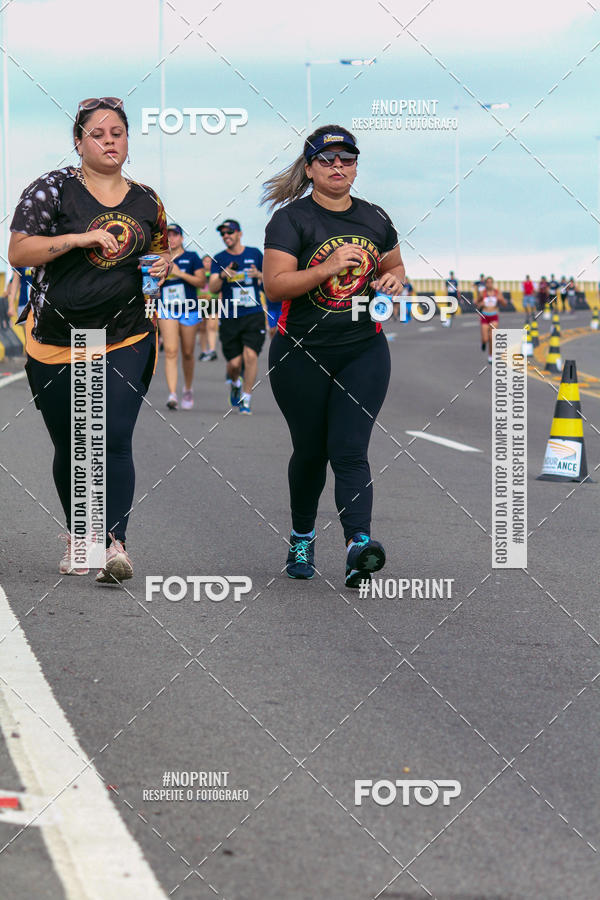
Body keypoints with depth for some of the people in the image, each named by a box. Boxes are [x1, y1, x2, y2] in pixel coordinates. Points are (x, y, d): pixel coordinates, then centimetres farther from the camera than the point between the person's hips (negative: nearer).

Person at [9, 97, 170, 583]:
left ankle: (114, 543, -17)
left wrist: (162, 269, 2)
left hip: (127, 340, 1)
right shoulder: (54, 188, -2)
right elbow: (18, 252, -9)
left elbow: (158, 258, 26)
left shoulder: (146, 201, 9)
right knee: (70, 447, 10)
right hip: (56, 339, -1)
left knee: (114, 440, -13)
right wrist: (78, 238, -19)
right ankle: (78, 536, 29)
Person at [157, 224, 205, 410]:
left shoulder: (191, 257, 3)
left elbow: (202, 282, -4)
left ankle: (188, 390, 31)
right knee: (170, 351, -14)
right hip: (167, 311, 1)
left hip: (189, 311, -1)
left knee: (187, 353, 8)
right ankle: (172, 394, -22)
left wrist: (180, 273, -14)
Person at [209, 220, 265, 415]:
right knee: (234, 363, -2)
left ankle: (246, 400, -6)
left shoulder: (255, 254, 7)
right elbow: (212, 287, -4)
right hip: (229, 317, 0)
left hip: (254, 315, 0)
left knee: (250, 355, -16)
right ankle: (234, 383, 34)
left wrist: (259, 275, -8)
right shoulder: (219, 259, 5)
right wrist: (223, 276, -24)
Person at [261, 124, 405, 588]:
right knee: (310, 451, 11)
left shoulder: (374, 218, 9)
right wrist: (327, 269, -26)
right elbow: (275, 285, -15)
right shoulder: (292, 219, -5)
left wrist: (393, 279, 1)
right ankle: (302, 539, 32)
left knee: (350, 450, -10)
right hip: (301, 355, -2)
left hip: (364, 352, 2)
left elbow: (395, 266, 25)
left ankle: (359, 544, -25)